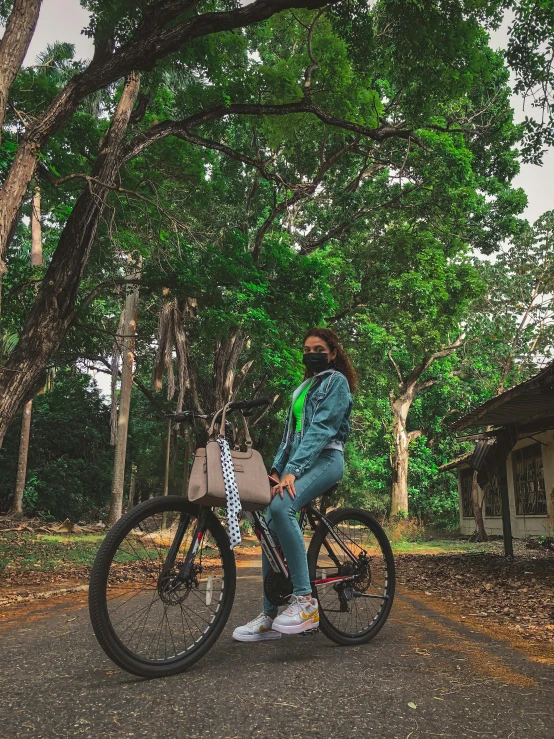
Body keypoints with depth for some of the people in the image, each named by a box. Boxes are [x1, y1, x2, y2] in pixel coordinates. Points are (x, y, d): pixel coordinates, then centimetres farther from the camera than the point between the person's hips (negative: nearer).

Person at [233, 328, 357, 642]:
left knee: (281, 507, -34)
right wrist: (277, 469, 7)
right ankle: (269, 618, 6)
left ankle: (305, 601, -31)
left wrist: (293, 470, -23)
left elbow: (321, 428, -13)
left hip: (325, 459, -8)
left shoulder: (336, 381, 0)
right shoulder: (303, 388, 25)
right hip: (298, 462, 8)